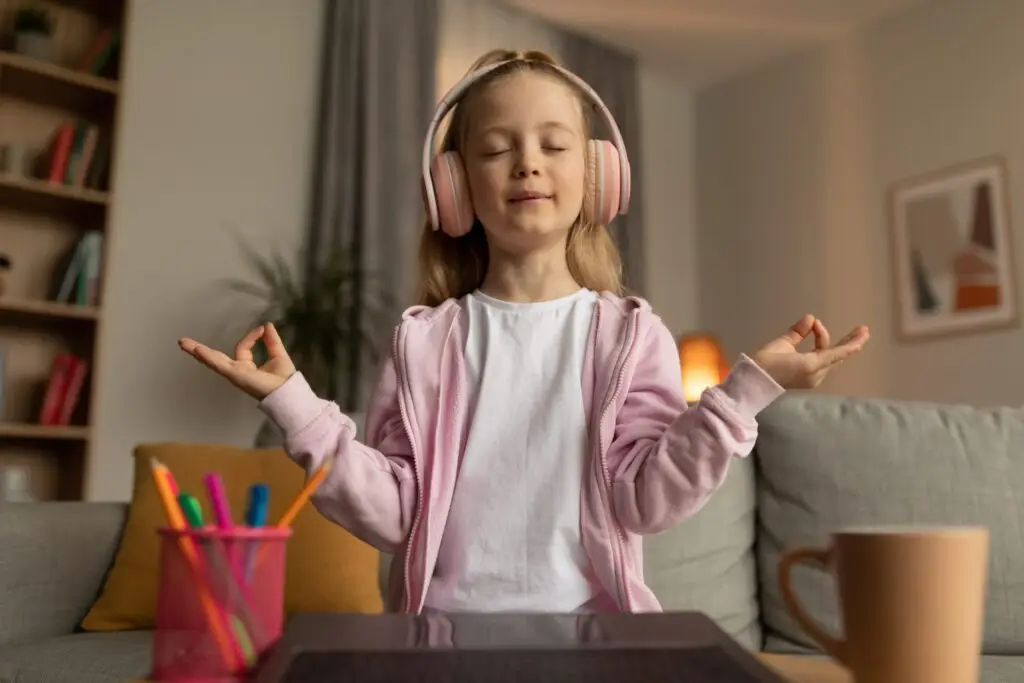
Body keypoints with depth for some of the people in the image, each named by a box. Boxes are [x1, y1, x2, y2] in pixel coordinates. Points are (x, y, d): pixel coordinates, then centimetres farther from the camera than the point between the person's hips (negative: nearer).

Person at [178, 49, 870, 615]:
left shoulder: (631, 334, 1)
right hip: (442, 622, 0)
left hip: (588, 624, 0)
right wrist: (294, 404, -11)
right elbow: (394, 511, -2)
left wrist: (749, 388, -15)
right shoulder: (425, 339, 2)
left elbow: (644, 497, -7)